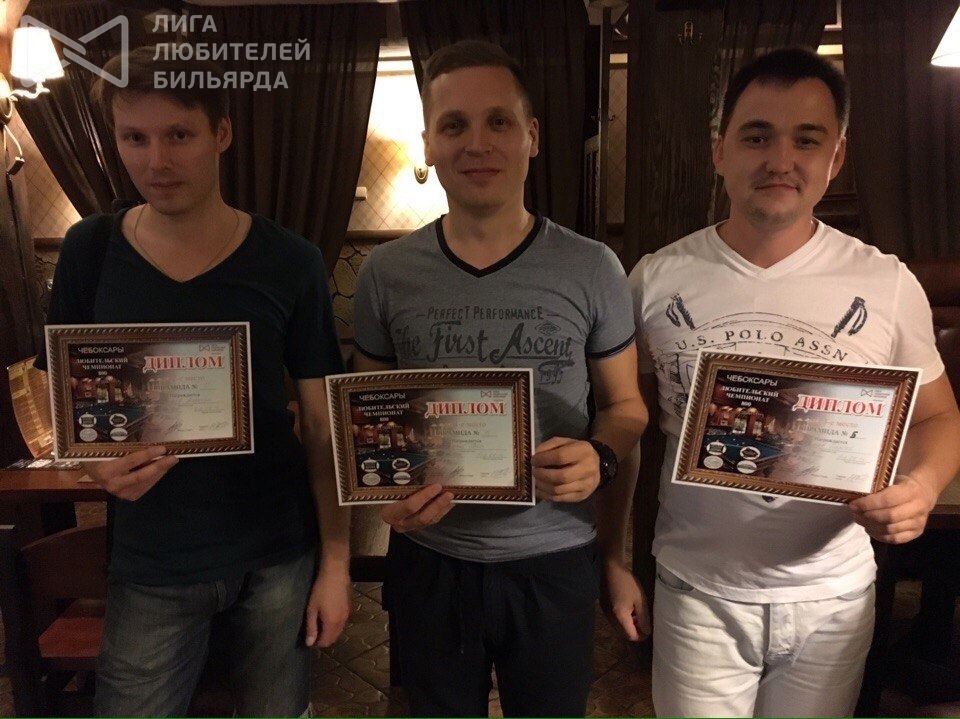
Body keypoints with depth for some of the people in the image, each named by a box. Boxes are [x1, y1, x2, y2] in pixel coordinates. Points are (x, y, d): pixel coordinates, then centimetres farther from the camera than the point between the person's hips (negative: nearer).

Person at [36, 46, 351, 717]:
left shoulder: (291, 263, -10)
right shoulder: (88, 252, -5)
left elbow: (321, 422, -5)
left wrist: (337, 560, -5)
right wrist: (99, 462, -17)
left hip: (279, 553, -1)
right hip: (150, 563, 1)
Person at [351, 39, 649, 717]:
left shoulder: (592, 269, -9)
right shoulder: (385, 274, -5)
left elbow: (626, 404, 2)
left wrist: (600, 456, -20)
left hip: (556, 561, -1)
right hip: (429, 560, 1)